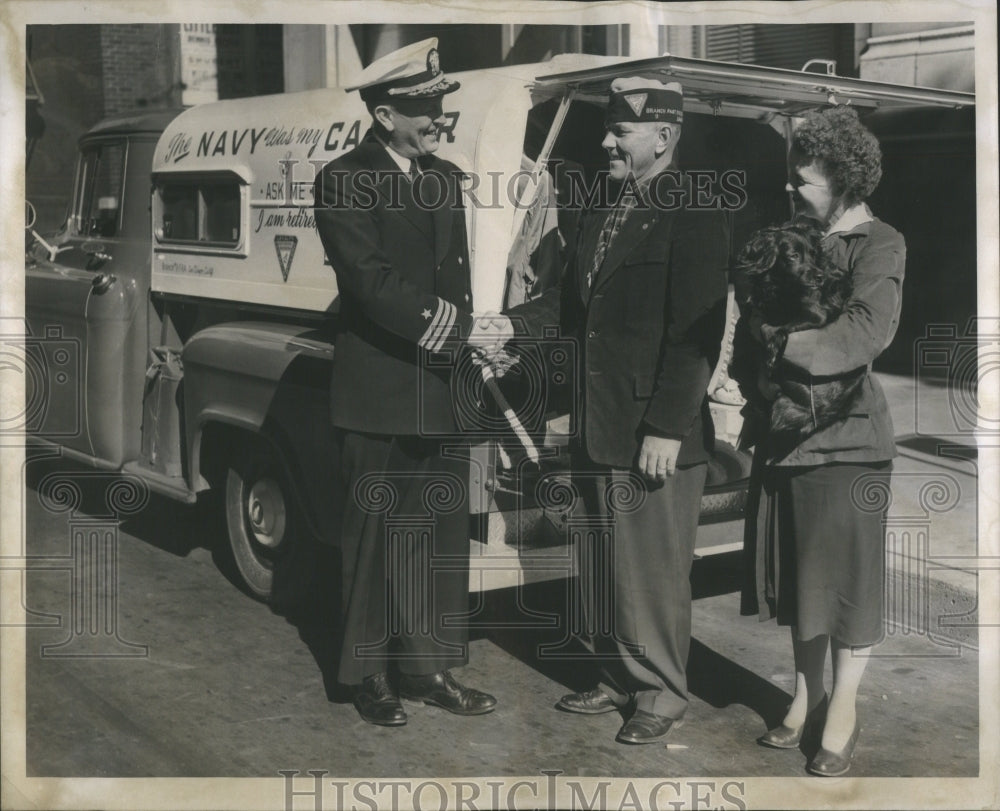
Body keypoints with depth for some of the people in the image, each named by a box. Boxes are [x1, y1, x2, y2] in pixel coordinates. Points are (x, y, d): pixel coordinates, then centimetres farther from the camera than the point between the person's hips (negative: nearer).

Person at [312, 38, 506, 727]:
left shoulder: (444, 178, 13)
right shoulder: (344, 182, -9)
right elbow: (374, 284, -18)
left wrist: (471, 342, 0)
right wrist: (459, 328, -21)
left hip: (442, 391, 6)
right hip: (379, 393, -6)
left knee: (444, 536, 10)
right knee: (377, 536, 4)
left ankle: (431, 669, 23)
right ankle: (370, 677, 18)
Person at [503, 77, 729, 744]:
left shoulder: (693, 220, -12)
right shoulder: (602, 219, 14)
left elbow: (696, 334, -17)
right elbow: (570, 302, 16)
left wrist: (666, 429, -20)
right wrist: (512, 326, -2)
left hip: (656, 438, -8)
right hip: (600, 432, 8)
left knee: (654, 570, 4)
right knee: (603, 566, 17)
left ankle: (661, 693, 21)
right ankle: (618, 679, 33)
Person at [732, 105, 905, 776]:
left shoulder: (878, 245, -8)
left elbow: (869, 331, -24)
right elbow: (757, 326, 13)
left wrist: (786, 344, -21)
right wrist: (754, 379, -4)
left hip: (846, 438, -6)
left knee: (846, 579, 3)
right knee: (797, 576, 14)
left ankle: (843, 711, 18)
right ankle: (807, 696, 29)